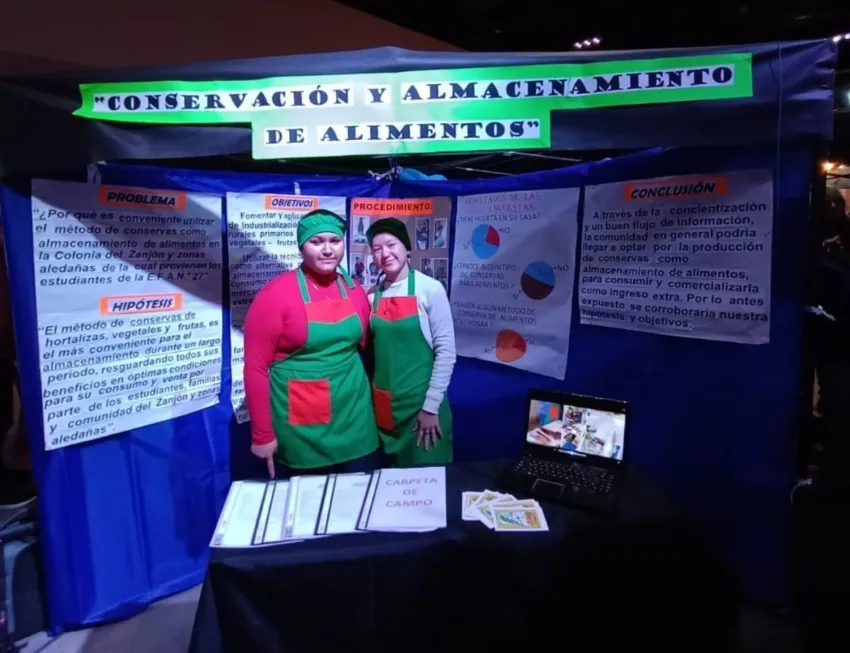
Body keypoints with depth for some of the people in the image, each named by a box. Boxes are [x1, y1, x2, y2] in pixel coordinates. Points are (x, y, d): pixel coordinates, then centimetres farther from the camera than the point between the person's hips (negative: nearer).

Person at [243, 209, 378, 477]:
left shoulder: (355, 291, 3)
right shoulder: (275, 294, -12)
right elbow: (256, 366, -11)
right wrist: (262, 434, -10)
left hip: (354, 419, 5)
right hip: (301, 430, -4)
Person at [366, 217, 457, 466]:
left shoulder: (430, 289, -11)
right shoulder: (372, 295, 3)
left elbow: (446, 351, -11)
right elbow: (370, 349, 10)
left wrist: (431, 406, -12)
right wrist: (374, 401, 8)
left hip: (421, 402, -4)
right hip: (383, 404, 4)